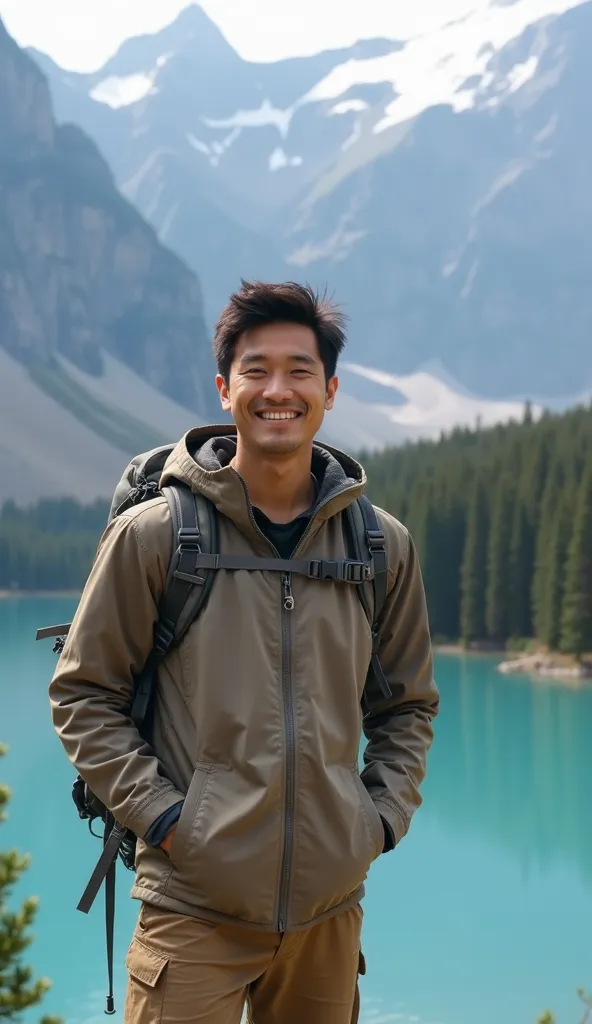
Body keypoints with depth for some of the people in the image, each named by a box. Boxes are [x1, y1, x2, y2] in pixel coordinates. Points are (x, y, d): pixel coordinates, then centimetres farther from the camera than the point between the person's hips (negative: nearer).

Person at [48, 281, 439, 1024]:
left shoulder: (383, 545, 6)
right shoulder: (152, 534, -4)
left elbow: (408, 704, 17)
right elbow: (82, 693, 0)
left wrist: (384, 816, 5)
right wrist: (156, 811, -8)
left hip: (330, 906, 4)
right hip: (194, 906, -3)